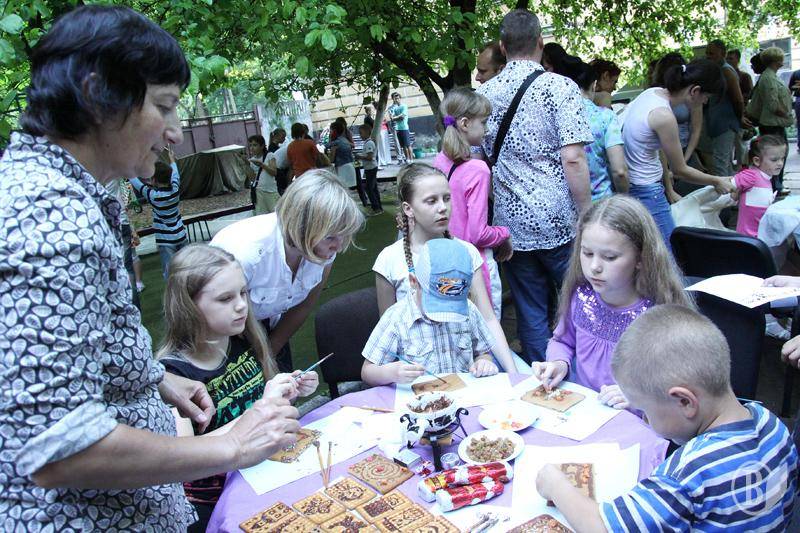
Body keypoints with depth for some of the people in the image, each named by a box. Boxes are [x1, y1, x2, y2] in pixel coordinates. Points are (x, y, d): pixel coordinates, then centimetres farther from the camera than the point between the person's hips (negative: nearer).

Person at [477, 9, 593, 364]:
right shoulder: (560, 87, -6)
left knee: (531, 317, 10)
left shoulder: (484, 94, 6)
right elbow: (572, 158, -15)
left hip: (511, 222, 4)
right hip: (558, 220, -3)